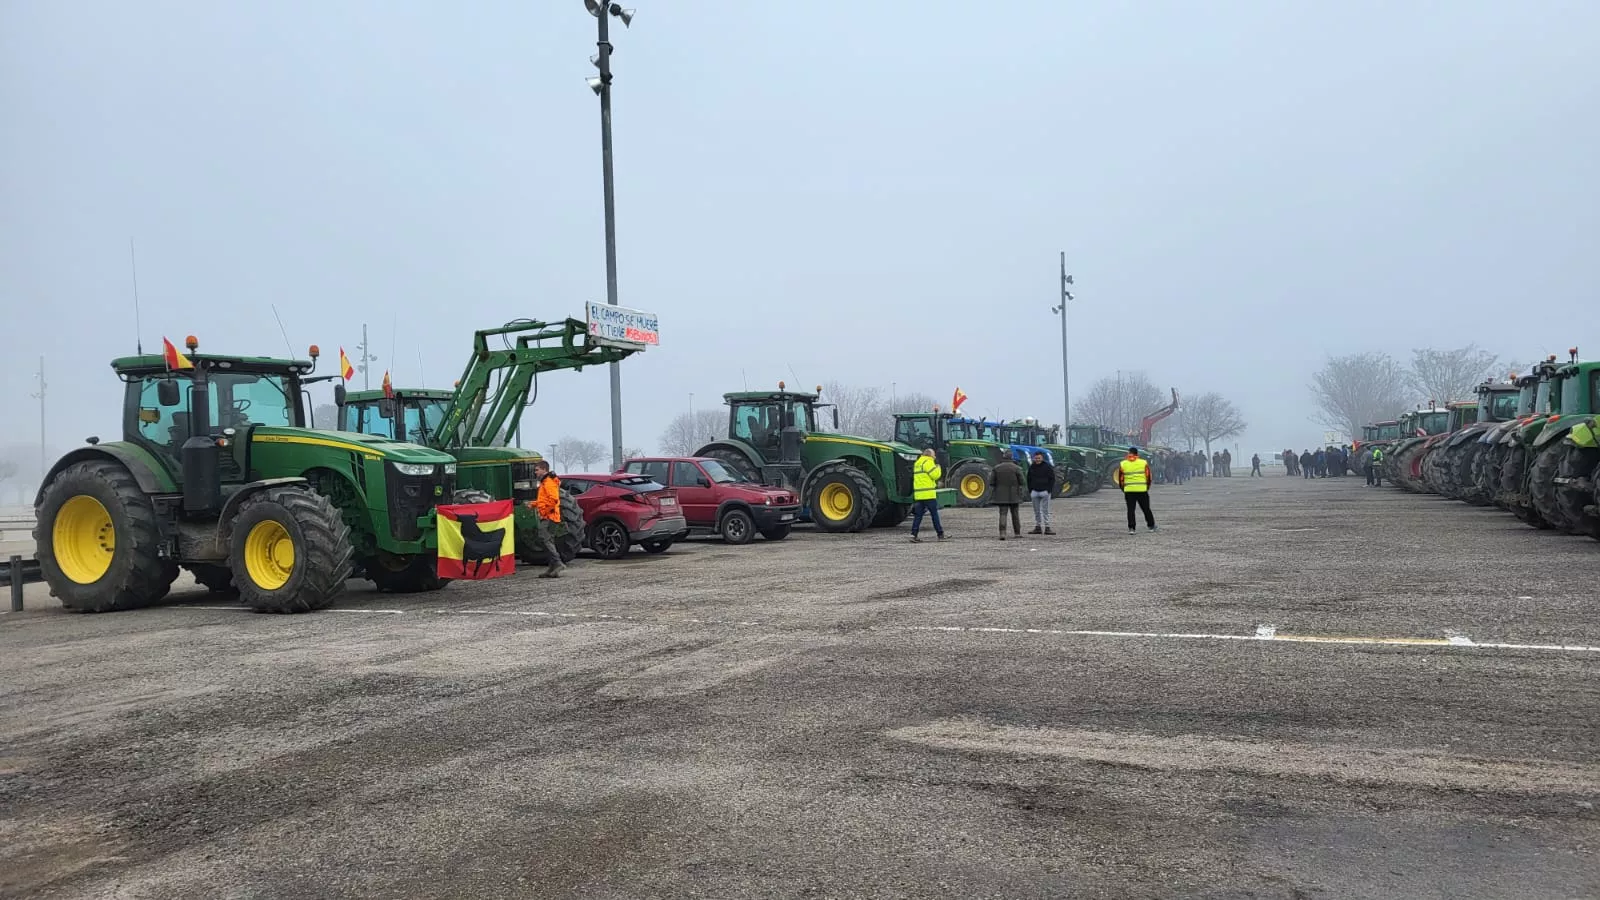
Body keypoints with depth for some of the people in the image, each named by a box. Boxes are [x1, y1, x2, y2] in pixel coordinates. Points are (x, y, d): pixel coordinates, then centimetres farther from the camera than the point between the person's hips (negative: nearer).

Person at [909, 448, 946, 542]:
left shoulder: (917, 463, 20)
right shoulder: (928, 462, -9)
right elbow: (935, 475, -12)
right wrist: (937, 465, 2)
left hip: (918, 494, 8)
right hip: (928, 494, -8)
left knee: (918, 515, 4)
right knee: (934, 514, 1)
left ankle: (913, 535, -4)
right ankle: (941, 534, 7)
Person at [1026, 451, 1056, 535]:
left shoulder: (1047, 467, -3)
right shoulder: (1031, 467, 9)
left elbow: (1052, 479, -2)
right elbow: (1029, 480, 16)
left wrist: (1049, 490, -9)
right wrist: (1030, 491, 7)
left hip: (1045, 492, -4)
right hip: (1034, 492, 4)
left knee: (1045, 510, -4)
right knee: (1036, 511, 6)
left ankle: (1047, 528, -4)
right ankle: (1037, 527, 10)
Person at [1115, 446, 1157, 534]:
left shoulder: (1122, 464, 3)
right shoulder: (1144, 463, 2)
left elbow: (1121, 480, 5)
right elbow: (1148, 477, 4)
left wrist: (1123, 489, 18)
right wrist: (1147, 488, 17)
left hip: (1129, 490, 0)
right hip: (1142, 490, 0)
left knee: (1131, 510, 5)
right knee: (1146, 509, 13)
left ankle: (1131, 528, -3)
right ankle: (1151, 526, 25)